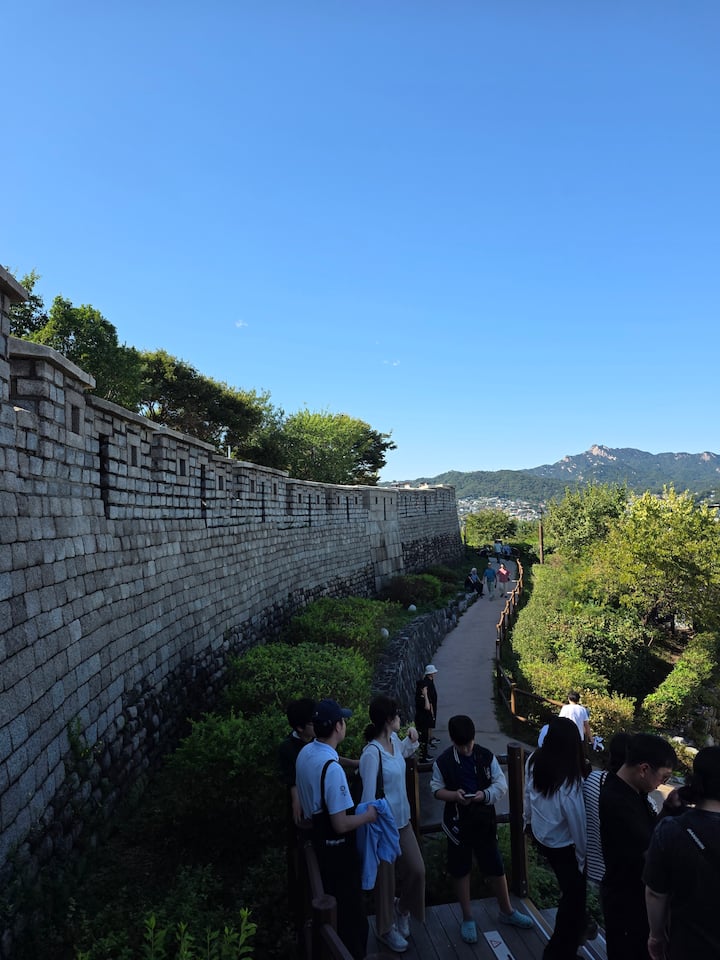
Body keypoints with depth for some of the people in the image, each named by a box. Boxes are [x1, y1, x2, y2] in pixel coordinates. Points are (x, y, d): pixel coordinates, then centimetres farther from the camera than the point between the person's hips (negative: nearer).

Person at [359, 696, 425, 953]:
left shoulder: (394, 739, -3)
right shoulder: (372, 753, -28)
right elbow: (369, 796, -24)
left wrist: (412, 740, 3)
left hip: (402, 820, 7)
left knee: (417, 870, 14)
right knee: (386, 878, 13)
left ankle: (402, 909, 42)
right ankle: (385, 928, 36)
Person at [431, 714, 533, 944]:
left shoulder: (486, 756, -8)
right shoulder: (443, 761, -10)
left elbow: (501, 784, -5)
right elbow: (436, 789, -3)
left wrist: (486, 795, -23)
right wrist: (454, 795, -22)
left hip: (484, 820, 1)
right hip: (457, 821, -1)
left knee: (496, 867, 14)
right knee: (461, 870, 11)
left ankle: (506, 911, 36)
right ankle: (467, 918, 29)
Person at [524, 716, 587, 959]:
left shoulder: (534, 761, -18)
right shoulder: (569, 781, -37)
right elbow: (577, 824, -24)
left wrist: (530, 819, 19)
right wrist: (583, 857, -7)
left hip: (539, 835, 6)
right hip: (563, 846, -6)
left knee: (569, 889, 31)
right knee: (574, 895, 18)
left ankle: (576, 926, 53)